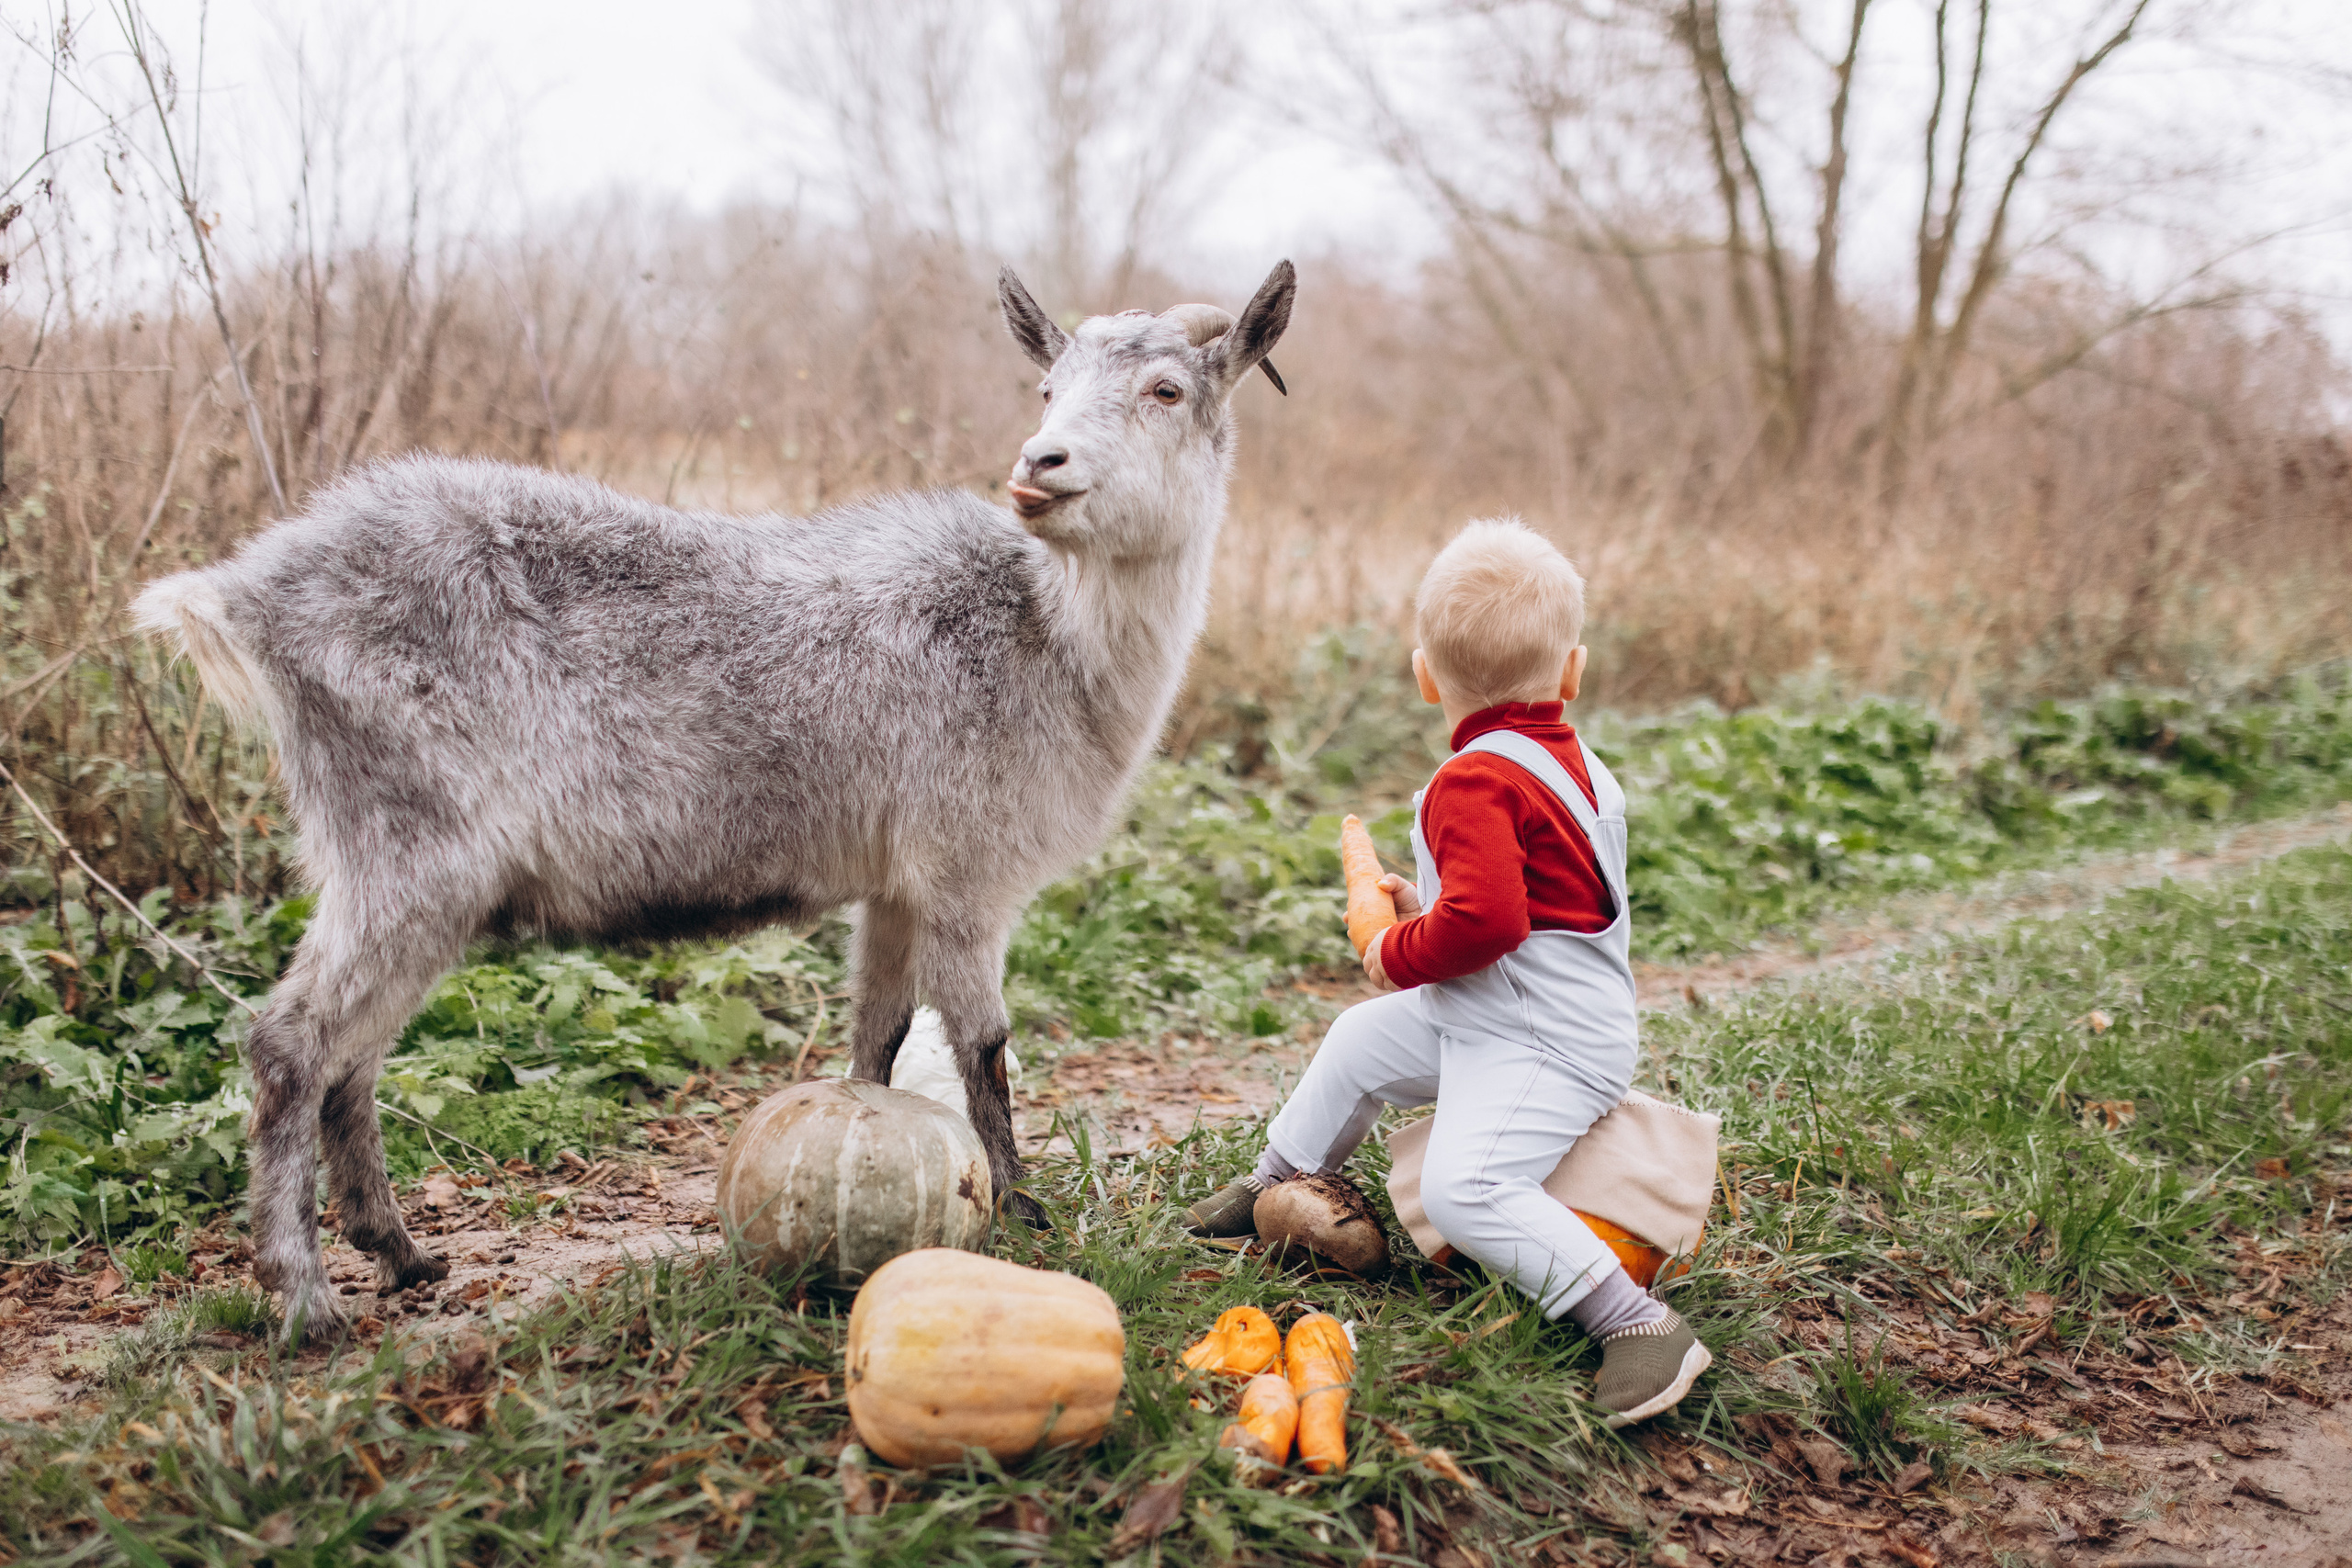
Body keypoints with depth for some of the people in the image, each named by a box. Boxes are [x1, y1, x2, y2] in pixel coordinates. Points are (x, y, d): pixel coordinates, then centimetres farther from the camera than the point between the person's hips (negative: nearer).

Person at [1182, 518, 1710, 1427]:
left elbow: (1485, 921, -34)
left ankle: (1638, 1323, -25)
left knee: (1463, 1189, -27)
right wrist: (1424, 903, 20)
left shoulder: (1476, 781, -23)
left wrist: (1399, 956, -15)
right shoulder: (1573, 762, 10)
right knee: (1360, 1041, 24)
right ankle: (1275, 1184, 43)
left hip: (1547, 1049, -11)